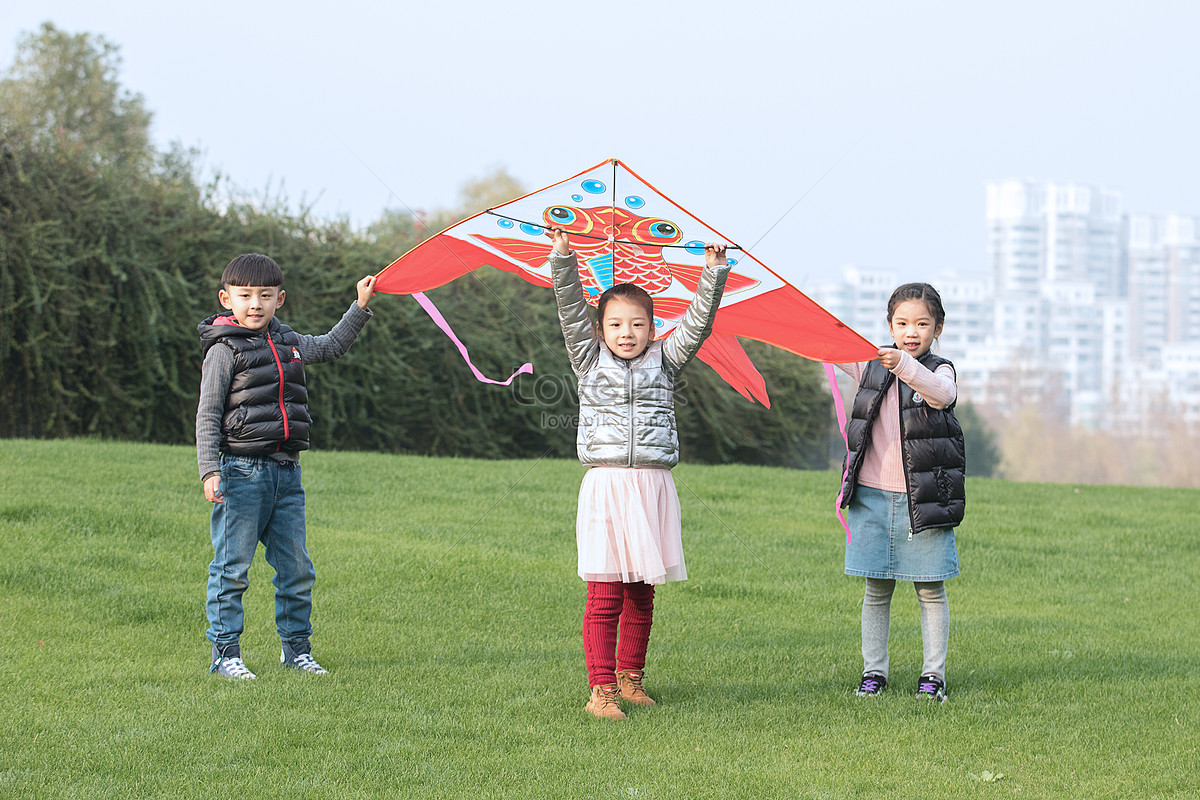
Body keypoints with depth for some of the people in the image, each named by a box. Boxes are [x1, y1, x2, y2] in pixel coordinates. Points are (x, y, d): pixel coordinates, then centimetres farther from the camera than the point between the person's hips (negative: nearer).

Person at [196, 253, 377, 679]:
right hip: (241, 471, -6)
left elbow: (330, 347, 32)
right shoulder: (225, 350, -5)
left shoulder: (287, 343, 14)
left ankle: (296, 648, 20)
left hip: (285, 472, 6)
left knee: (297, 569, 9)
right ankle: (225, 653, 1)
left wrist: (360, 306, 26)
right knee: (232, 568, -4)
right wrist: (209, 472, -16)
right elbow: (208, 415, -8)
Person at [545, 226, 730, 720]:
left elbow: (698, 323, 4)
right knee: (604, 596, -6)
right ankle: (601, 688, -5)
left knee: (641, 595, 9)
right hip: (604, 485, -2)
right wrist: (563, 261, -11)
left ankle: (630, 677, 22)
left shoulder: (663, 361, 12)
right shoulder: (590, 360, 9)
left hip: (653, 486, 2)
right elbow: (571, 312, -1)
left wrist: (714, 273, -6)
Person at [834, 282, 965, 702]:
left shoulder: (938, 370, -4)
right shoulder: (871, 365, 8)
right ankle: (873, 672, 15)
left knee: (930, 590, 3)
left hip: (924, 499, -3)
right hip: (873, 496, 3)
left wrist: (905, 366, -44)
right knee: (876, 589, 7)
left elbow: (941, 395, -26)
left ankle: (933, 675, 10)